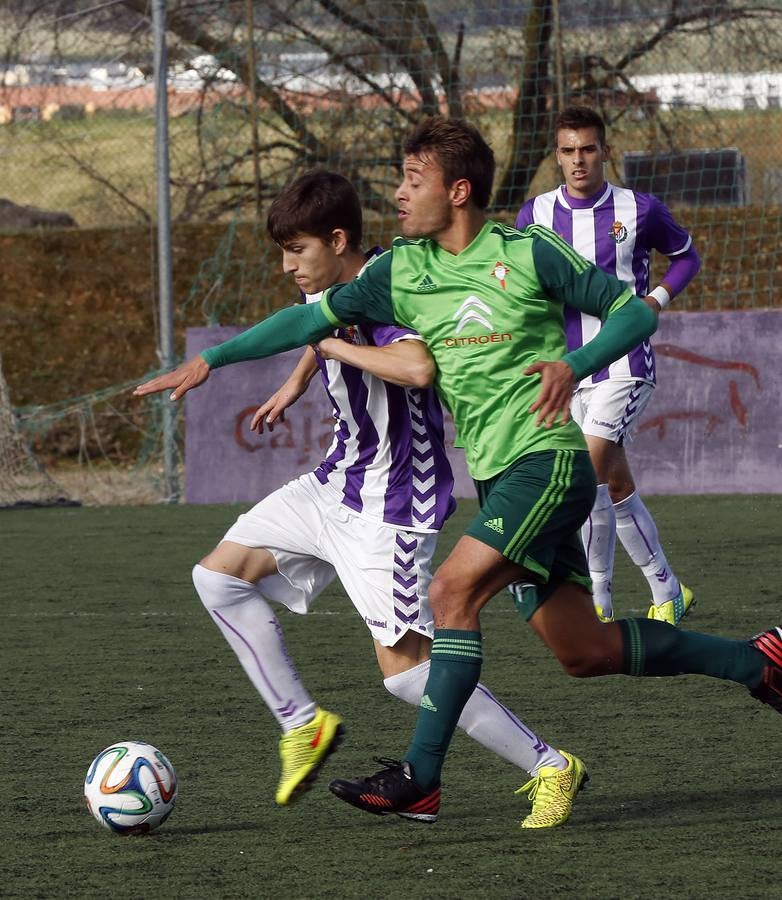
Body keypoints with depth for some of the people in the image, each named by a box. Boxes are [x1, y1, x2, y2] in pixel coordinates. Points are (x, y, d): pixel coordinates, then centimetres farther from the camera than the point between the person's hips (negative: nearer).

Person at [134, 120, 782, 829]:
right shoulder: (402, 271, 9)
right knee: (585, 652, 8)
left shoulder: (528, 252, -7)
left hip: (547, 458, -7)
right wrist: (210, 360, 4)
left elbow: (634, 312, -3)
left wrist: (574, 365, -20)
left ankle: (420, 780, -16)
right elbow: (315, 317, 10)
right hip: (496, 474, 7)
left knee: (453, 591, -20)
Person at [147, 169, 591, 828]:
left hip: (392, 502, -9)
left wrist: (334, 344, -32)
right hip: (335, 481, 10)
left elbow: (419, 368, -45)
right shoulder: (329, 289, 3)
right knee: (220, 575, 7)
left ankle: (550, 768, -3)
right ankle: (303, 724, 14)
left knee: (404, 665, -13)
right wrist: (296, 384, 32)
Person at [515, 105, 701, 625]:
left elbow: (687, 256, 13)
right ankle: (668, 590, 24)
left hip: (625, 363, -4)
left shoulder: (640, 210, -3)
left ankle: (595, 600, -10)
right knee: (616, 486, 10)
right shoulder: (536, 214, 4)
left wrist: (656, 301, -3)